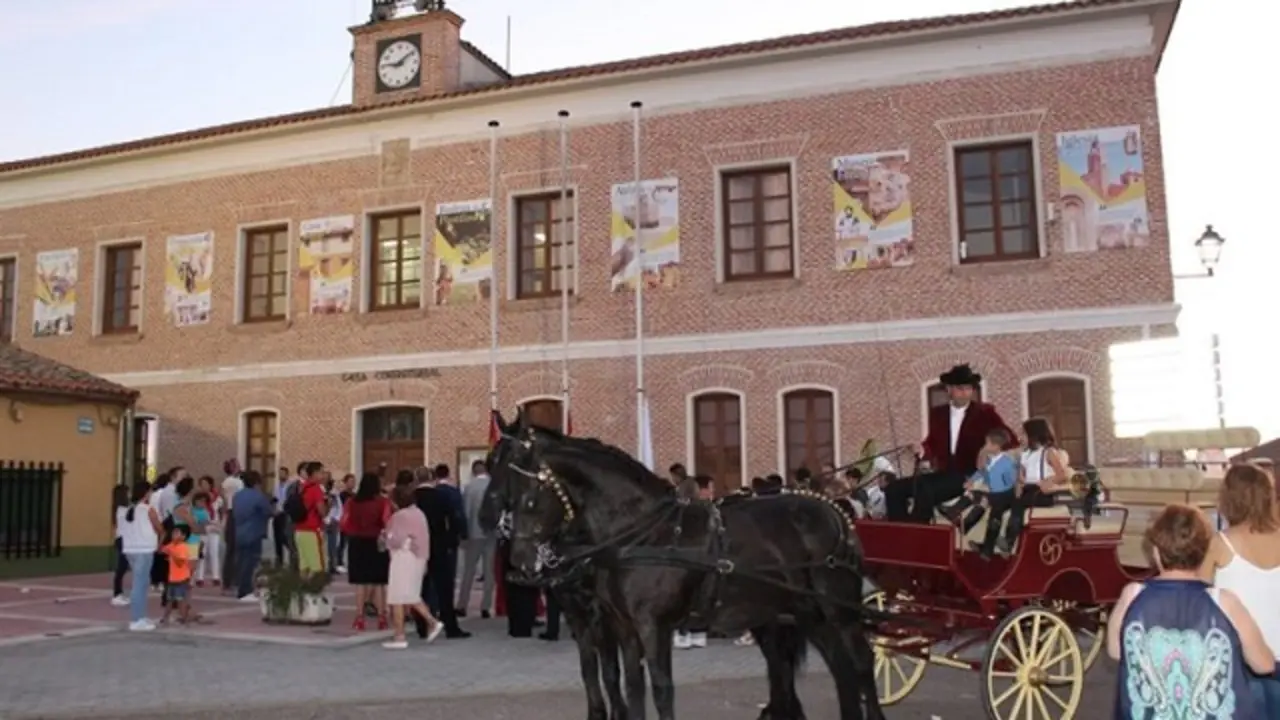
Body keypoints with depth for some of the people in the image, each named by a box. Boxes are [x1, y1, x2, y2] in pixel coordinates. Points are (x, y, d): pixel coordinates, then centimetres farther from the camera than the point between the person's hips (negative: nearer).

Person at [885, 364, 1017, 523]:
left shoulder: (984, 412, 2)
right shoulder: (938, 413, 13)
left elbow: (1010, 439, 2)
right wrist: (923, 450, 0)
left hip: (968, 476, -6)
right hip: (942, 473, 6)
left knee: (925, 492, -35)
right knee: (894, 489, -13)